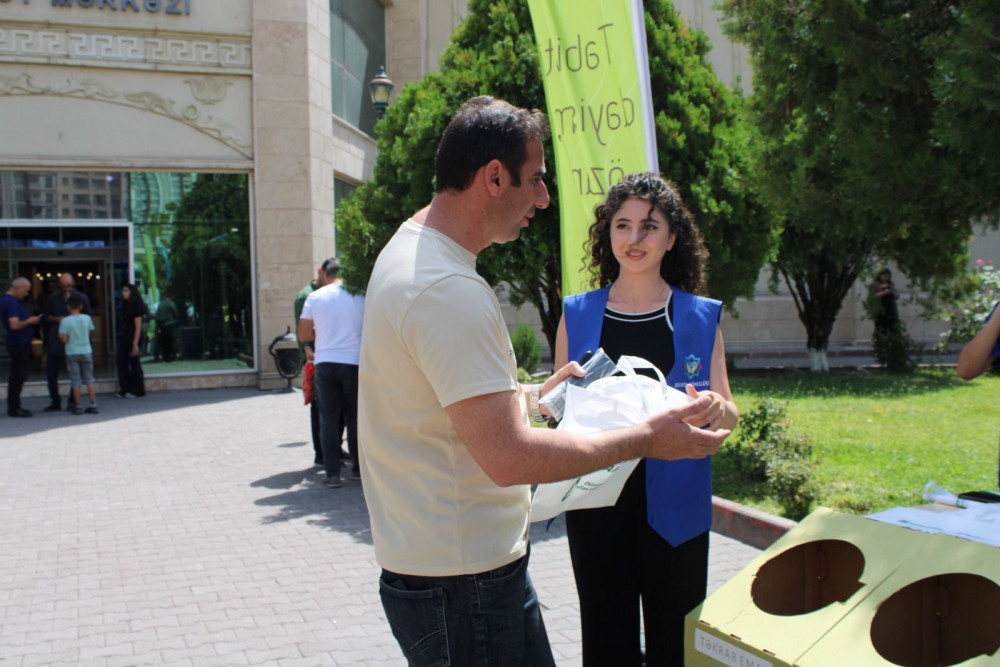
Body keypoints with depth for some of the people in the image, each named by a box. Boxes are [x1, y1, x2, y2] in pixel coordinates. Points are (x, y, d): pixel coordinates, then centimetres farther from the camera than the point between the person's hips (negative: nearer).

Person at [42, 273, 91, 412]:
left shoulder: (82, 298, 3)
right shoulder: (53, 298, 8)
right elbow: (46, 316, 11)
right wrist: (56, 319, -8)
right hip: (55, 341, 2)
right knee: (51, 372, 1)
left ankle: (72, 401, 13)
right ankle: (55, 401, 14)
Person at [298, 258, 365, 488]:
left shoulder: (315, 297, 1)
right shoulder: (360, 297, -2)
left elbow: (303, 335, 4)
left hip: (325, 363, 1)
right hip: (354, 362, 0)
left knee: (329, 419, 5)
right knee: (354, 417, 11)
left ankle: (333, 474, 2)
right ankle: (358, 468, 17)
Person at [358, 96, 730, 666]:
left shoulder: (409, 247, 10)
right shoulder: (451, 291, -25)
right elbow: (509, 457, -28)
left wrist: (535, 395, 20)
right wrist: (645, 439, -19)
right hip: (463, 578, -10)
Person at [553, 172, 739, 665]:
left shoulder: (701, 317, 3)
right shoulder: (577, 314, 4)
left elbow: (728, 416, 5)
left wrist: (714, 408, -18)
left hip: (674, 508, 0)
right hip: (596, 502, 1)